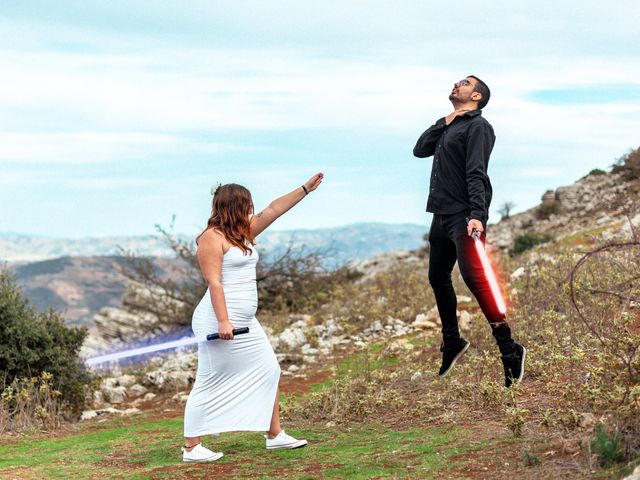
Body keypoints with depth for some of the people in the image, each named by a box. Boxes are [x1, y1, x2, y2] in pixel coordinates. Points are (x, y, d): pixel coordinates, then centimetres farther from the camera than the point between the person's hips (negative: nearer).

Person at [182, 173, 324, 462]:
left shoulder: (244, 233, 14)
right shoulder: (213, 237, -12)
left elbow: (274, 210, 18)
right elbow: (214, 281, -18)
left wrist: (306, 189, 16)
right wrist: (223, 321, -23)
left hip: (246, 323, 10)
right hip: (220, 322, -10)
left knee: (268, 371, 12)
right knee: (210, 383, -5)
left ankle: (274, 435, 21)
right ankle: (191, 448, 1)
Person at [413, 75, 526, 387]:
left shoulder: (477, 126, -5)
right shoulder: (448, 127, 20)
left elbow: (477, 175, -16)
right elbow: (420, 150, 12)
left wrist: (477, 215, -27)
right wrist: (444, 122, 3)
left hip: (464, 217, -9)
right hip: (442, 215, 9)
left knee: (473, 278, -20)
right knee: (438, 277, 15)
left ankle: (509, 351, -18)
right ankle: (452, 342, 32)